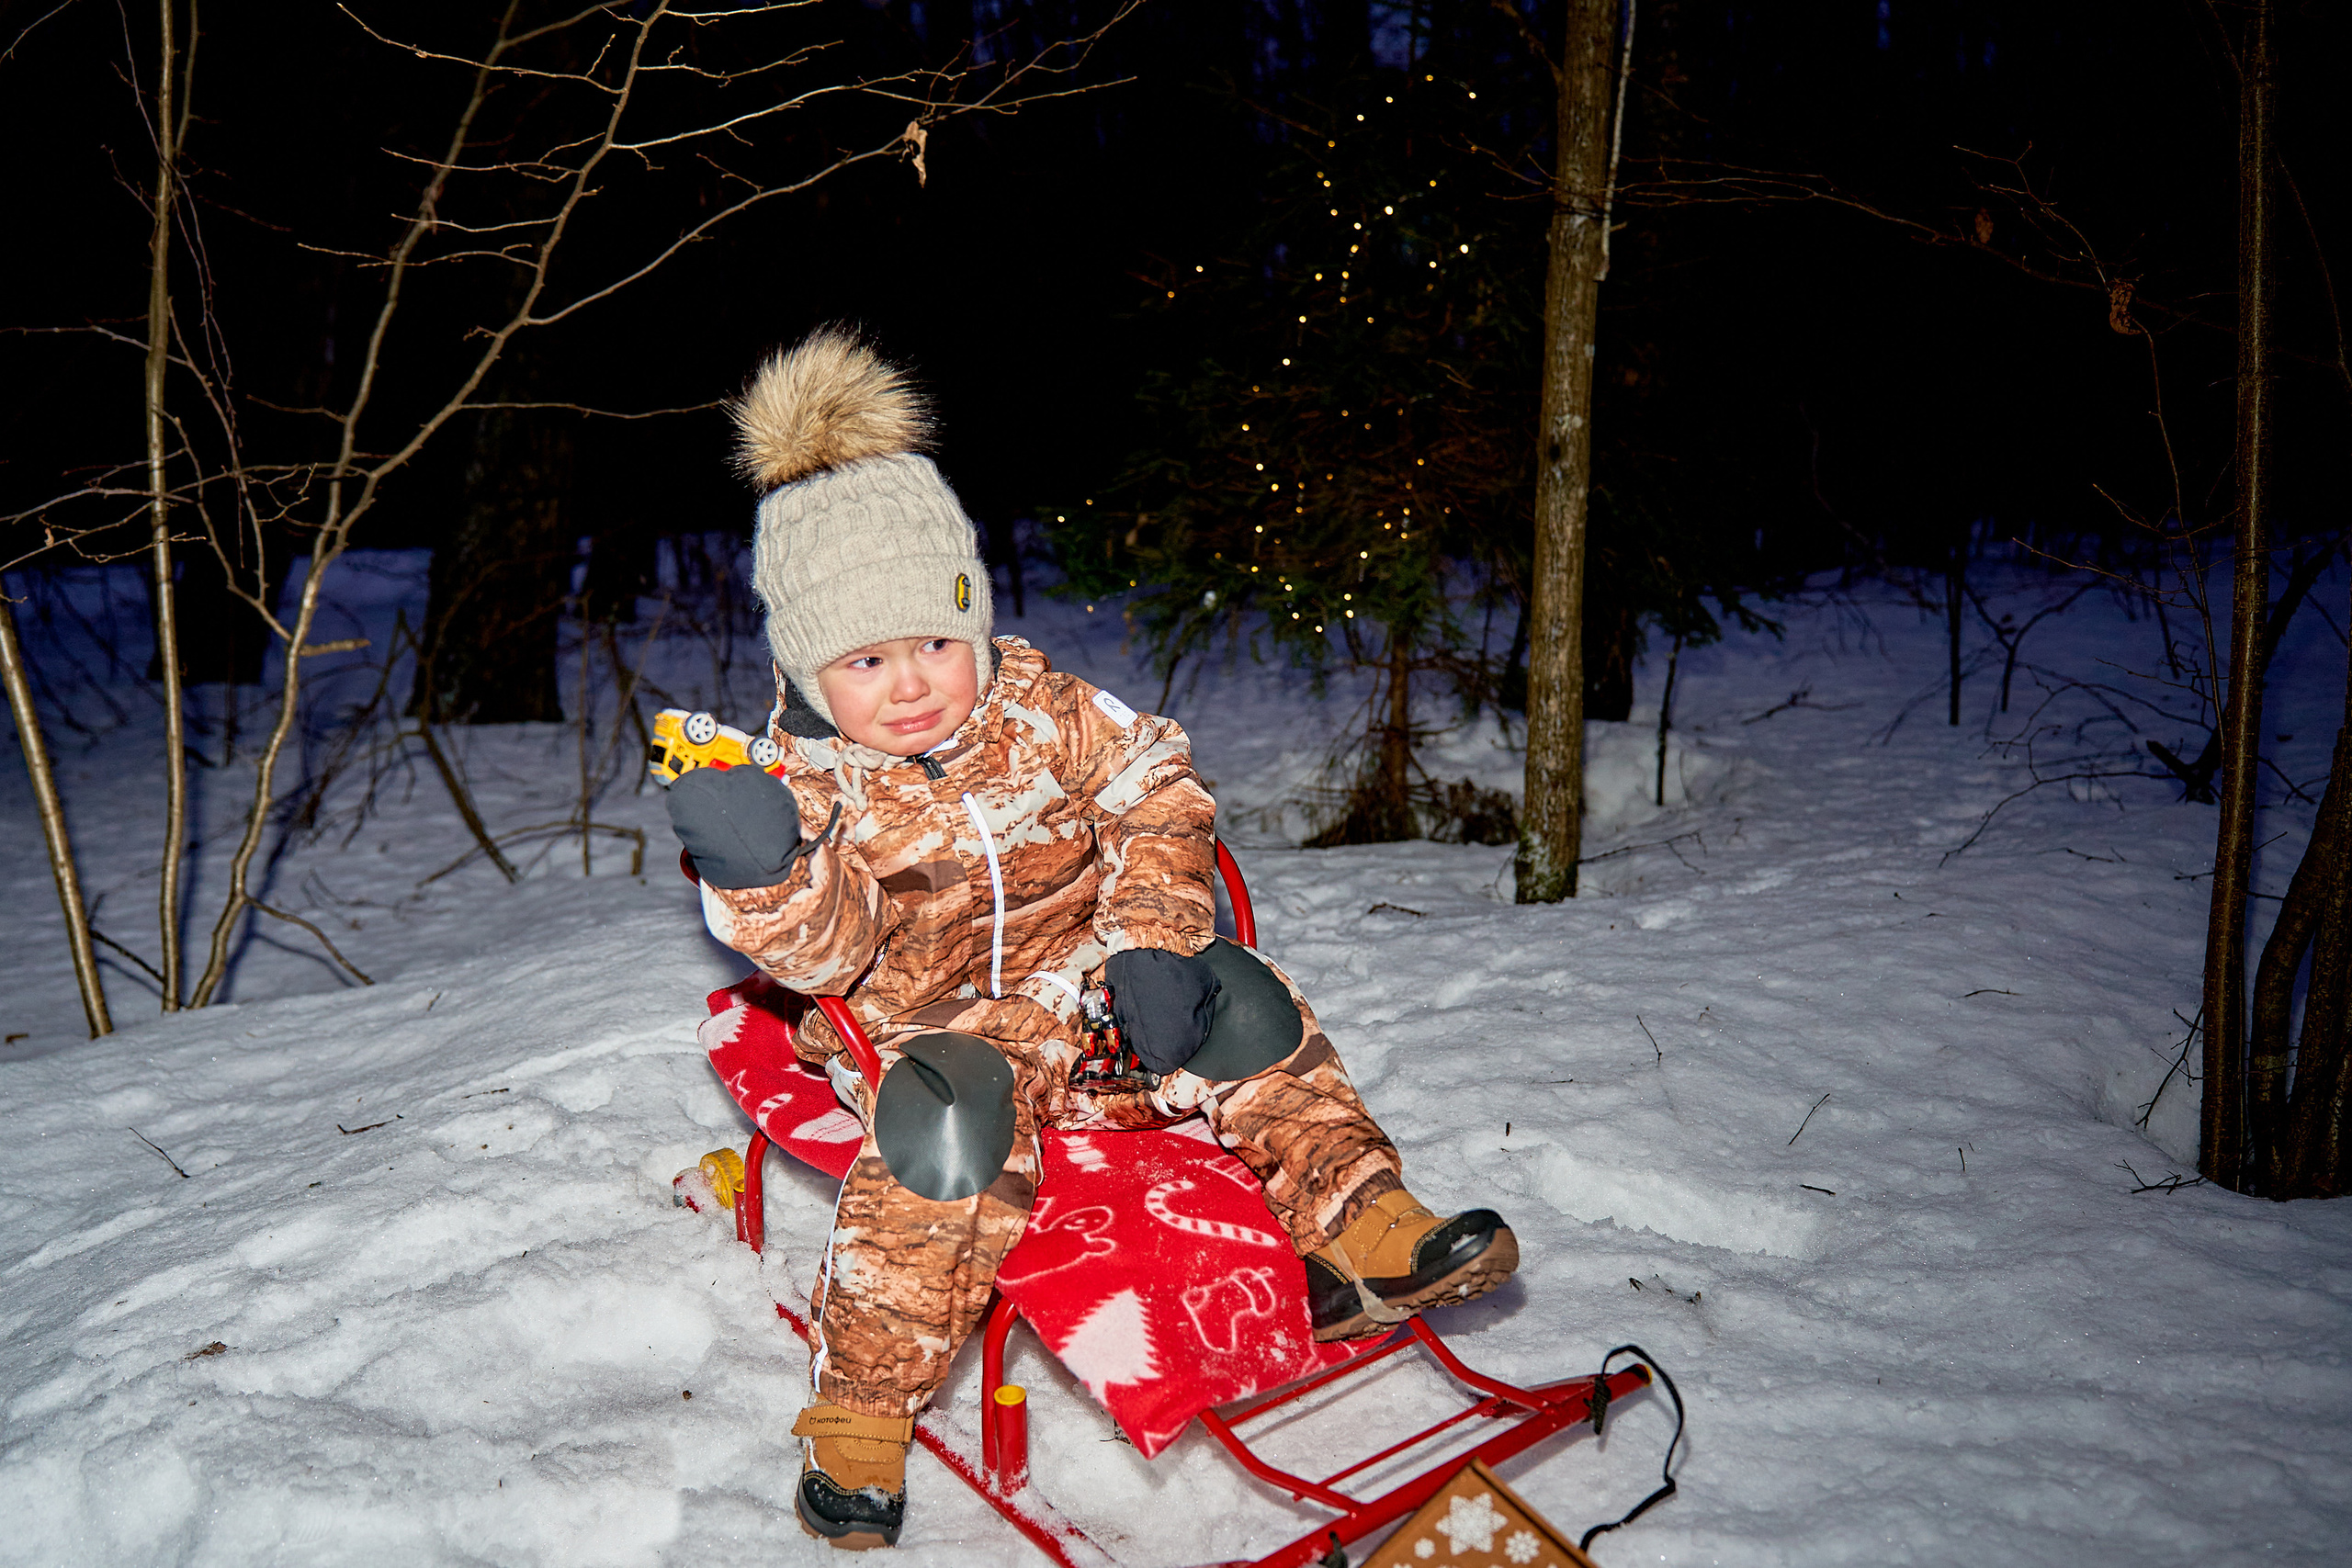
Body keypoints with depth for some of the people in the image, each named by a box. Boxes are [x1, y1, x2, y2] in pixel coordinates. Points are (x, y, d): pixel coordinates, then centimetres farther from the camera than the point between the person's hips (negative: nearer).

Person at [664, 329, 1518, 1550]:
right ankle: (862, 1404, -18)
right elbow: (823, 948, -19)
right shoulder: (813, 784, -9)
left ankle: (1358, 1235, -7)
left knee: (1239, 1005, -16)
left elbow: (1156, 798, 0)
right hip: (941, 1028, -3)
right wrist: (762, 869, -41)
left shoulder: (1046, 713, -2)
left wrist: (1152, 942, -12)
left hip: (1092, 987, 4)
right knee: (947, 1124, -33)